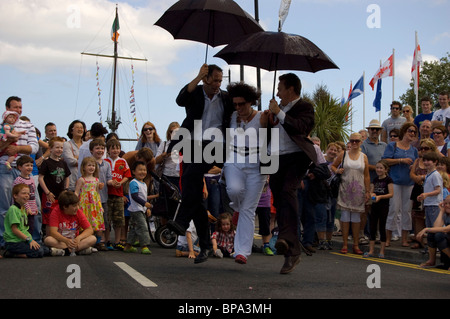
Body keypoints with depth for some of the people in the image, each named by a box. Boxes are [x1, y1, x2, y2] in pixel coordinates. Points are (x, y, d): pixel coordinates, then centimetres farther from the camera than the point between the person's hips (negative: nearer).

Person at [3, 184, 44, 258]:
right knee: (39, 252, -19)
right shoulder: (13, 209, -12)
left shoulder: (23, 209, 16)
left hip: (23, 240, 9)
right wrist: (29, 239, -18)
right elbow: (14, 230, -17)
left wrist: (31, 239, 7)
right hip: (13, 242, -9)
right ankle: (13, 254, -10)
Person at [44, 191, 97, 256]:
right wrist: (66, 240, -41)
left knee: (93, 239, -22)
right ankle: (81, 248, -34)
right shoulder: (56, 212, -12)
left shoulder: (78, 212, -4)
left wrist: (78, 238, -29)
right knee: (48, 240, -34)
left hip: (74, 241, 2)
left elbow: (90, 230, -8)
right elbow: (53, 232, -23)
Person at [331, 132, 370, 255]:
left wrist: (368, 191, 2)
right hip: (345, 189, -1)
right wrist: (337, 171, -7)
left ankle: (356, 245, 10)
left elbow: (366, 176, 6)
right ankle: (345, 244, 4)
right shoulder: (343, 155, 5)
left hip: (358, 190, 1)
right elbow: (333, 166, 15)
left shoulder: (364, 157, 7)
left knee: (356, 216, 4)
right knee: (345, 215, -2)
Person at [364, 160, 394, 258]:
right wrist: (372, 194, -9)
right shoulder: (375, 180, 11)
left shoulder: (388, 180, -6)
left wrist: (380, 196, -21)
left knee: (382, 227, 1)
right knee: (372, 228, 5)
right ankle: (371, 250, 10)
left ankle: (382, 251, 9)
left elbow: (391, 194, -11)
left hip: (384, 206, -5)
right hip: (374, 206, 5)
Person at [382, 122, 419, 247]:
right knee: (393, 209, -7)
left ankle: (404, 239, 10)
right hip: (395, 182, -4)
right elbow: (385, 161, -7)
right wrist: (401, 160, -13)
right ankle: (388, 238, 2)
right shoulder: (392, 146, 3)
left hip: (409, 183, 5)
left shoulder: (414, 150, 16)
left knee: (407, 210, 4)